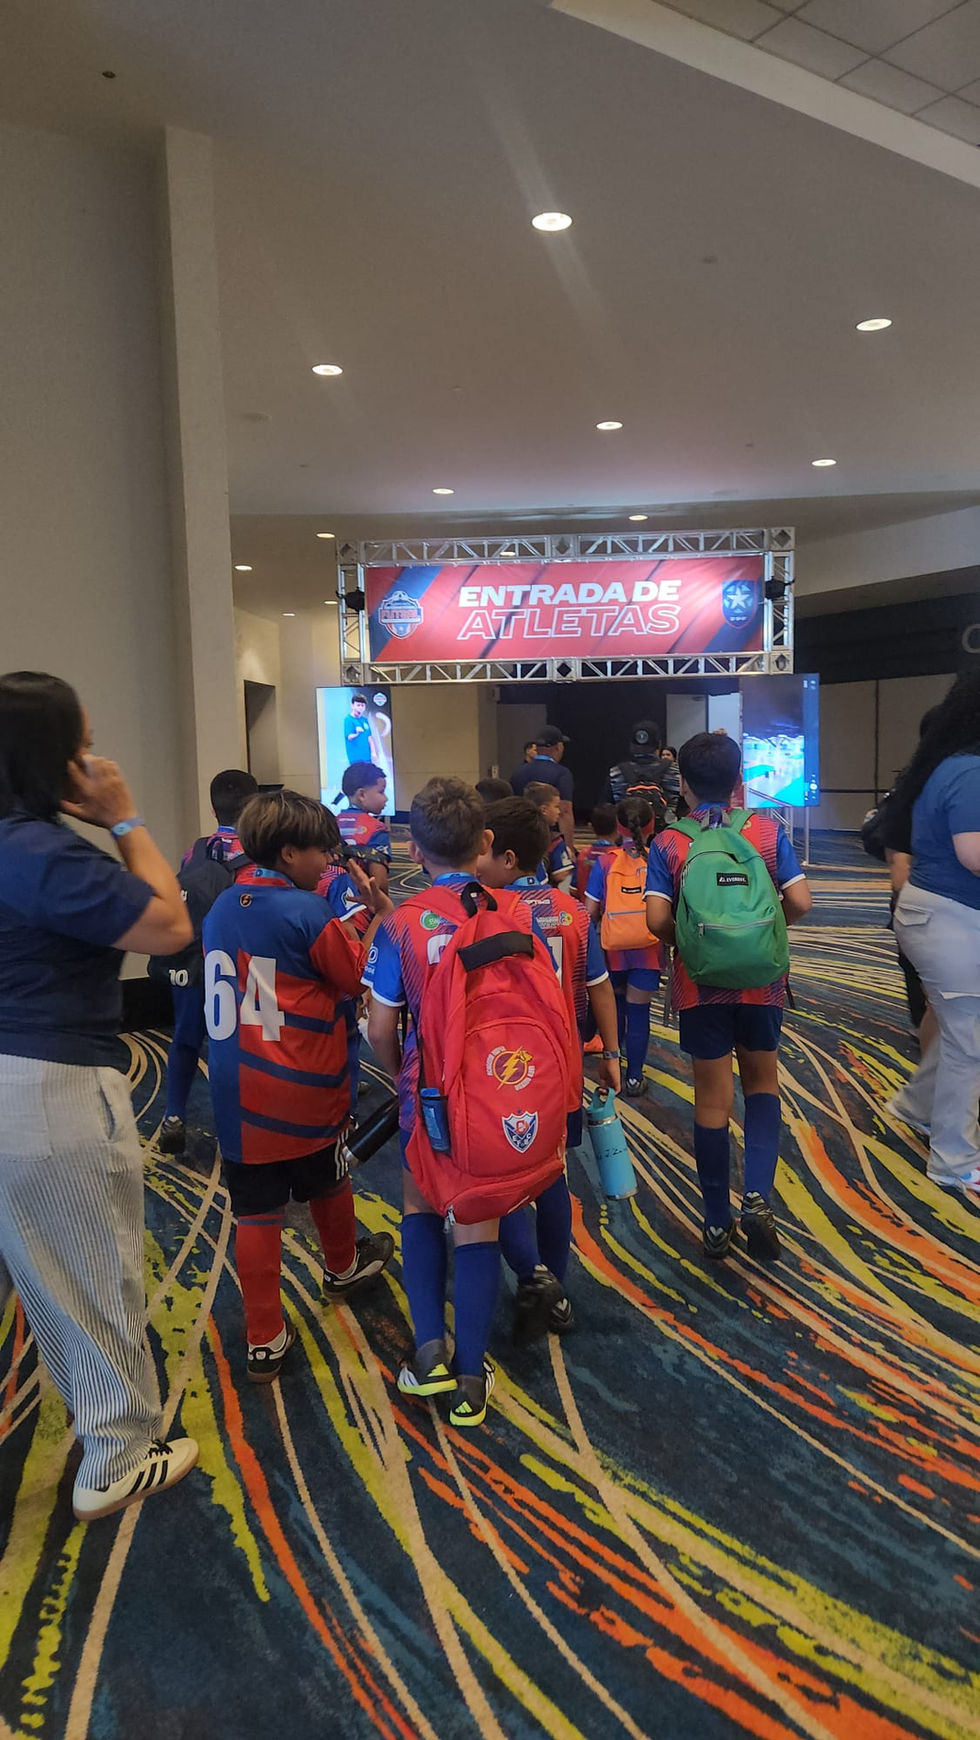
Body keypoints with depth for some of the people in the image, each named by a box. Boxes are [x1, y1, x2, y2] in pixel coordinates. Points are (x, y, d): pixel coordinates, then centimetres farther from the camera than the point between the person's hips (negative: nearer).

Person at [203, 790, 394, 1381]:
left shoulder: (222, 907, 7)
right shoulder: (306, 911, -15)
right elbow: (359, 975, -6)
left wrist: (359, 914, 13)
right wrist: (383, 912, -1)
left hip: (237, 1090, 5)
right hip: (305, 1089, -4)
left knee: (256, 1212, 7)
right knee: (329, 1182, 22)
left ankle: (265, 1340, 13)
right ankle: (343, 1267, 47)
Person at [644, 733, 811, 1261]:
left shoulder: (668, 844, -7)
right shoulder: (768, 831, -4)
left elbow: (657, 919, -16)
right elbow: (800, 902, -10)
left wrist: (686, 937, 5)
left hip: (700, 983, -1)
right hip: (760, 979, 1)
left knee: (713, 1099, 11)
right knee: (762, 1084, 20)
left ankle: (718, 1223, 21)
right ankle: (757, 1197, 1)